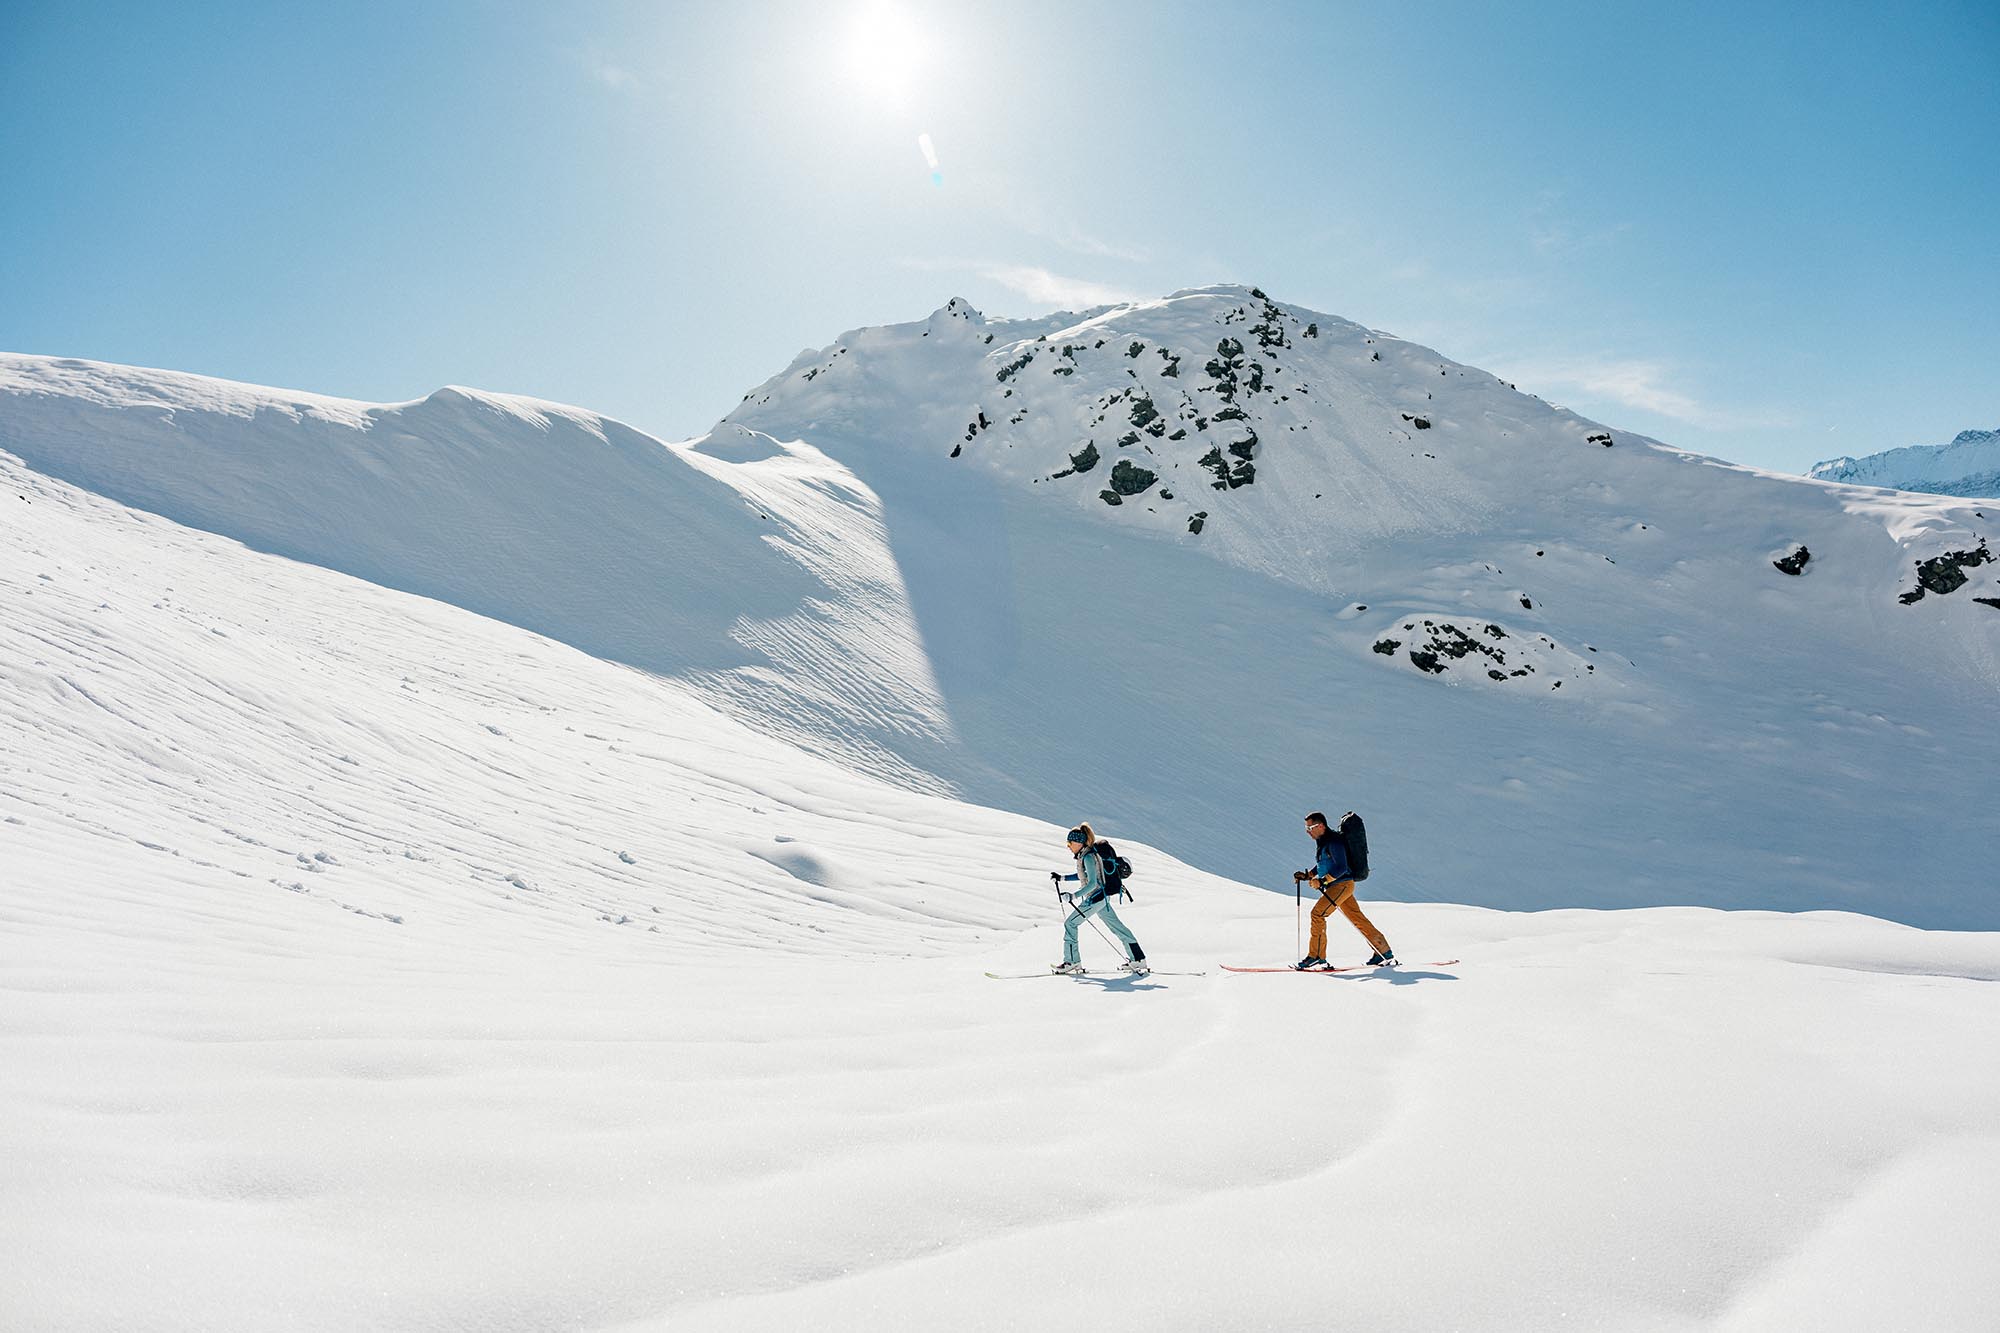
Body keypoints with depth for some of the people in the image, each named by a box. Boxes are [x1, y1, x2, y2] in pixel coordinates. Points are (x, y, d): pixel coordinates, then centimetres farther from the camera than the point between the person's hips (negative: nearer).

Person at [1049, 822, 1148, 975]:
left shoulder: (1088, 857, -21)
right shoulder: (1083, 855, 8)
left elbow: (1092, 883, -26)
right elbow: (1082, 876, 22)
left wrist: (1074, 896, -31)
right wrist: (1062, 878, 16)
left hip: (1094, 898, -10)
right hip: (1102, 897, 10)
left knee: (1070, 923, -3)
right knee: (1116, 926, 13)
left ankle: (1072, 961, 2)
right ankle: (1137, 959, 18)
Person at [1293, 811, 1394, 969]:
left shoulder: (1333, 841, -18)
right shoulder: (1323, 841, 13)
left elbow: (1341, 868, -23)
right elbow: (1322, 864, 24)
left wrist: (1322, 881, -25)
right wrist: (1307, 875, 10)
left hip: (1342, 885, -10)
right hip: (1335, 886, 10)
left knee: (1317, 913, -15)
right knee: (1358, 919, 12)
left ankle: (1316, 955, -10)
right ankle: (1384, 951, 18)